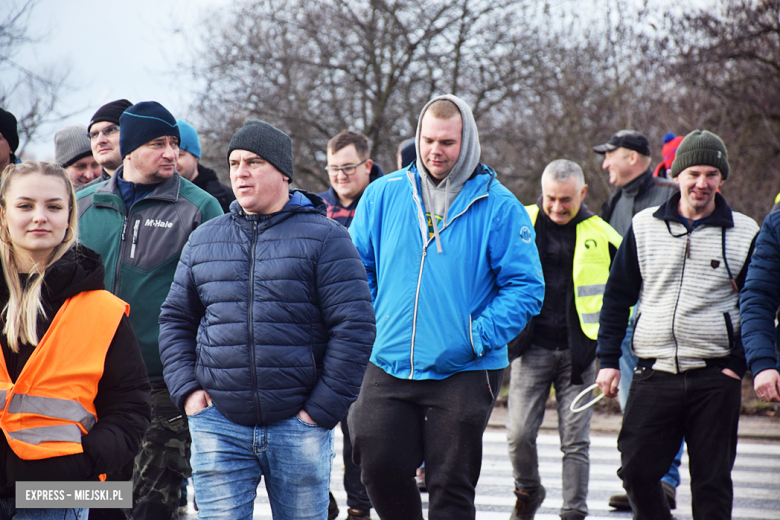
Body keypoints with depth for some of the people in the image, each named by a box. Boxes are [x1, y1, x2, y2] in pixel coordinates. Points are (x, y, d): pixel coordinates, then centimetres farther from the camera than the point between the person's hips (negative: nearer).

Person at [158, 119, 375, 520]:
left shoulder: (324, 236, -1)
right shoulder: (204, 240, 12)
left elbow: (354, 327, -6)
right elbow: (175, 319, 18)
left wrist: (323, 408, -9)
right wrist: (186, 389, 4)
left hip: (298, 426, -2)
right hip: (218, 423, 2)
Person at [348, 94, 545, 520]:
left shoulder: (498, 207, -4)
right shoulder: (382, 196, 5)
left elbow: (526, 288, -5)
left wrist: (480, 336, -14)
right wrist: (368, 325, 1)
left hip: (464, 373, -3)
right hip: (389, 368, 3)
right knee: (379, 465, -3)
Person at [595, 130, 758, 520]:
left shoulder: (744, 234, 2)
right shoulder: (645, 226, 7)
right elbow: (617, 297, 11)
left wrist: (738, 365, -4)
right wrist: (608, 360, 6)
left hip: (715, 378, -1)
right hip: (654, 372, 1)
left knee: (712, 480, 2)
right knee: (636, 469, -2)